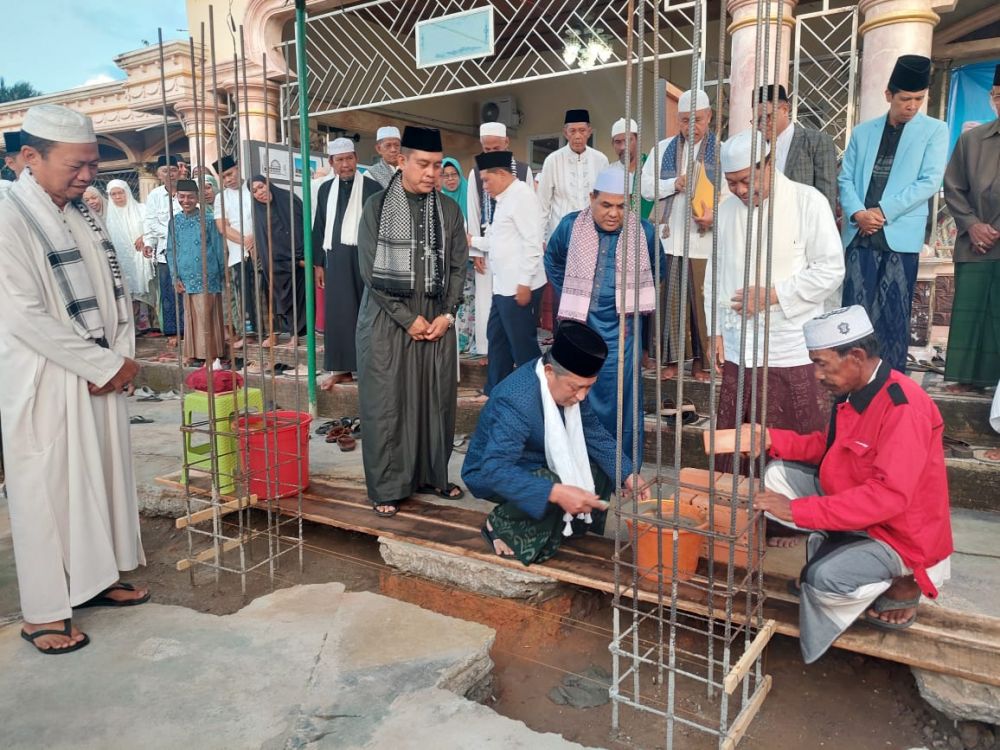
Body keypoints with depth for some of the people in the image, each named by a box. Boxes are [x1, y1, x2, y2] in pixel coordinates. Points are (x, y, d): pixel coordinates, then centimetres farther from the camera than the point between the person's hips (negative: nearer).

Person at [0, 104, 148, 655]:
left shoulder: (81, 212, 8)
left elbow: (112, 288, 10)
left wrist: (121, 359, -3)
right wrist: (106, 366, -16)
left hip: (101, 376, 7)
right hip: (44, 383, -7)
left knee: (102, 476, 14)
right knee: (47, 490, 2)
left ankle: (92, 579, 30)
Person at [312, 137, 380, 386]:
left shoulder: (371, 187, -1)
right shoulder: (326, 189, 12)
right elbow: (319, 227, 14)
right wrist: (319, 263, 10)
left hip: (364, 256, -4)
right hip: (335, 258, 4)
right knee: (338, 313, 6)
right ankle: (342, 368, 14)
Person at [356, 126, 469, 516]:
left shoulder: (448, 209, 6)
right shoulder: (377, 207, -4)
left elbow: (458, 265, 8)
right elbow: (371, 270, -8)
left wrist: (447, 315, -4)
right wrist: (408, 318, -11)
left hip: (437, 319, 3)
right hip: (387, 320, -3)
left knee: (437, 399, 8)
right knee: (387, 403, 2)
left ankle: (434, 474, 24)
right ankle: (386, 487, 13)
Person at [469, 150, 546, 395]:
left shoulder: (522, 195, -12)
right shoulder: (504, 199, 17)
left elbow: (532, 243, -19)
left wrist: (524, 283, -21)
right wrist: (471, 240, 15)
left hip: (519, 287, -10)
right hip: (503, 286, 10)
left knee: (522, 344, -2)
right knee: (497, 338, 17)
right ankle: (495, 391, 28)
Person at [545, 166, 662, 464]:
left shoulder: (643, 231, -5)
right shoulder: (570, 225, -2)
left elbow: (659, 268, 15)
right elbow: (553, 261, 17)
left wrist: (633, 295, 9)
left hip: (620, 329, -1)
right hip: (579, 323, 1)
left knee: (621, 399, 1)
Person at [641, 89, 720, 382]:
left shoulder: (721, 150, 3)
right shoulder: (663, 149, 11)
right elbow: (646, 186, 6)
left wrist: (716, 214, -21)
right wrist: (675, 184, -10)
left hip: (704, 240, -2)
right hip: (668, 238, 2)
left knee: (702, 302, 3)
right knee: (671, 301, 6)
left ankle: (700, 360, 15)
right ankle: (672, 358, 16)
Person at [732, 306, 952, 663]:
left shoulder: (904, 406, -29)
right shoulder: (853, 391, -2)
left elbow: (888, 496, -35)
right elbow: (829, 445, 11)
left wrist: (798, 510, -34)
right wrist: (771, 439, -6)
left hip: (902, 537, -8)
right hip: (857, 511, 8)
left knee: (824, 580, -30)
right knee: (778, 473, -3)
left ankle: (900, 585, 2)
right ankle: (830, 552, 5)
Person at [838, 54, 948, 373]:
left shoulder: (934, 130, 5)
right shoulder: (863, 131, 13)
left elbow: (930, 181, -4)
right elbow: (846, 178, 8)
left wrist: (883, 211, -12)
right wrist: (857, 212, -10)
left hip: (901, 234, -2)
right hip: (861, 234, 2)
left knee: (894, 315, 1)